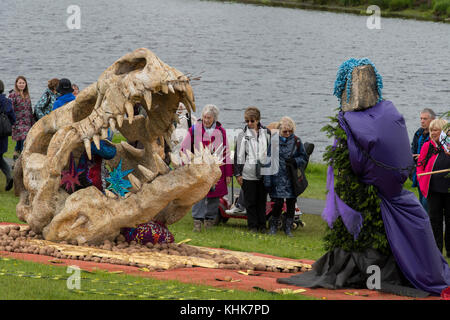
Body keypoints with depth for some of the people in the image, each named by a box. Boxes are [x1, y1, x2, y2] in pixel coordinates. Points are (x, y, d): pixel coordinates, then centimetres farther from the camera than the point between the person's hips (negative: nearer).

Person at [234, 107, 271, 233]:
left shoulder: (266, 133, 5)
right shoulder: (243, 135, 0)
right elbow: (238, 155, 1)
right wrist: (238, 173, -2)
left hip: (263, 173, 2)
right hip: (248, 174, -2)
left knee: (262, 201, 8)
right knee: (250, 201, 2)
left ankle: (262, 225, 17)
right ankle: (252, 225, 11)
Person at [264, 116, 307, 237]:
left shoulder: (296, 141, 3)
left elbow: (304, 158, 10)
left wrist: (295, 161, -12)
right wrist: (267, 181, -4)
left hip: (292, 179, 2)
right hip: (278, 177, -2)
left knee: (291, 203, 5)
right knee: (278, 202, -6)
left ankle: (288, 227, 18)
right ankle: (273, 226, 14)